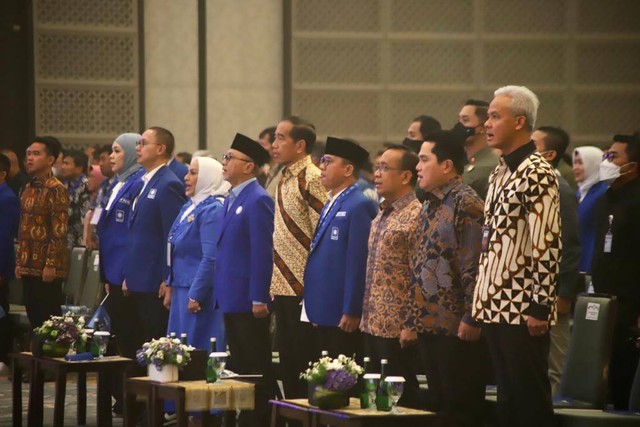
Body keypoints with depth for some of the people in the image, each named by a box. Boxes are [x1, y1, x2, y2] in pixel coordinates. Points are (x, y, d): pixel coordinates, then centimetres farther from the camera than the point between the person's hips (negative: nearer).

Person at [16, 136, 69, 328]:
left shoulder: (56, 189, -11)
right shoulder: (28, 189, 14)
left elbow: (59, 231, -16)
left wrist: (51, 264, -19)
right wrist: (19, 261, 15)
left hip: (47, 267, -8)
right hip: (29, 266, 8)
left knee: (49, 319, -3)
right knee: (33, 316, 9)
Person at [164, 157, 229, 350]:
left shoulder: (212, 210, -15)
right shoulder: (189, 206, 14)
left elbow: (211, 258, -21)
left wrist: (196, 296, -21)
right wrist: (170, 287, 16)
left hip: (200, 292, -9)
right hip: (182, 290, 9)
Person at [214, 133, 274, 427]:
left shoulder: (257, 200, -15)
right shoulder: (232, 199, 14)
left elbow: (262, 253, -18)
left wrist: (259, 299, -20)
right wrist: (221, 291, 18)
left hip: (249, 299, -9)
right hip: (232, 298, 9)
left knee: (256, 367, -1)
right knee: (238, 364, 13)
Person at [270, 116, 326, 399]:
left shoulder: (311, 179, -13)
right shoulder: (284, 178, 13)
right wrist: (275, 284, 16)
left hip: (304, 288, -9)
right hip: (283, 286, 9)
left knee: (305, 362, -3)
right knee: (287, 359, 13)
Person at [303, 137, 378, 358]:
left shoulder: (359, 206, -12)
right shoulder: (331, 204, 17)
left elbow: (358, 262, -17)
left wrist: (351, 312, -19)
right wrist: (313, 309, 17)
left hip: (342, 317, -9)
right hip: (323, 313, 9)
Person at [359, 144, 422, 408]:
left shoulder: (415, 217, -13)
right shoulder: (381, 215, 15)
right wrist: (366, 318, 16)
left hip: (397, 330, -9)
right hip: (372, 327, 9)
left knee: (400, 398, -2)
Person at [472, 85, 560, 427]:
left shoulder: (536, 174, -13)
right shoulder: (500, 173, 16)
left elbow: (548, 246, -18)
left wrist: (540, 308, -19)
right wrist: (483, 298, 17)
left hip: (523, 309, -9)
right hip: (496, 306, 9)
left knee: (530, 399, -3)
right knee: (507, 398, 12)